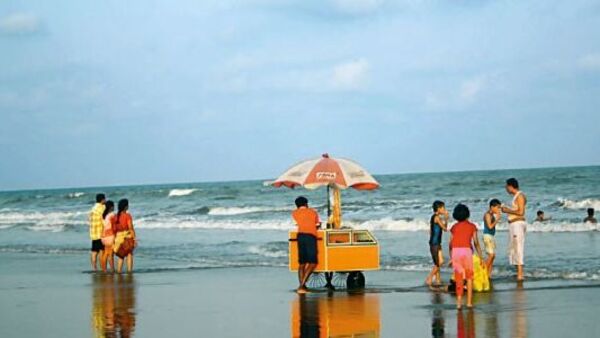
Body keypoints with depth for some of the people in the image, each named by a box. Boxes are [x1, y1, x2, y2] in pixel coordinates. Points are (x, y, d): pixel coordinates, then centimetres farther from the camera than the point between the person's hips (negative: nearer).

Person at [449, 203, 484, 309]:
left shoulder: (454, 227, 15)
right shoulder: (472, 226, 10)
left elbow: (451, 244, 12)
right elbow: (476, 243, 5)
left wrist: (451, 258, 21)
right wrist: (481, 258, 9)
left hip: (455, 251, 2)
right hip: (466, 250, -2)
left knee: (459, 278, 10)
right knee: (469, 277, 11)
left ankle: (459, 302, 2)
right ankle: (469, 302, 5)